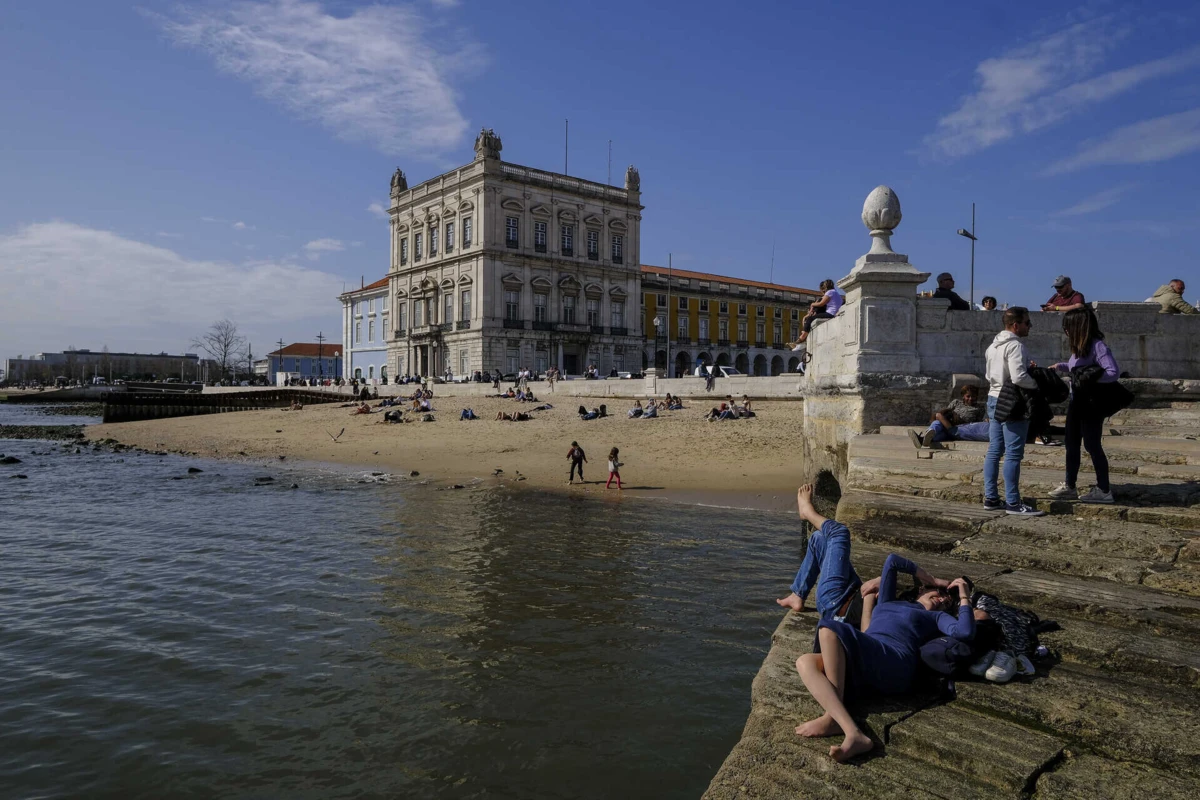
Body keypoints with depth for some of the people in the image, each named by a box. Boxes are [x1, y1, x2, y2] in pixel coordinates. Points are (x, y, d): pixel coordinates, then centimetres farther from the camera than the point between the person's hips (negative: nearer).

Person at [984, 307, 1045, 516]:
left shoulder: (994, 345, 14)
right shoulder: (1015, 345, -15)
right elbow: (1018, 377, -25)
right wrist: (1036, 383, -7)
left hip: (994, 399, 10)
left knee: (994, 451, 11)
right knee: (1013, 454, -5)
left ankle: (990, 498, 15)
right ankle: (1013, 503, -2)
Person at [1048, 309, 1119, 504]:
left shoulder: (1097, 346, -18)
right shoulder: (1079, 347, 6)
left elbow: (1114, 373, -24)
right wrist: (1060, 366, 17)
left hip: (1091, 405, -9)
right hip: (1076, 402, 9)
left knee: (1092, 445, -1)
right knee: (1071, 444, 13)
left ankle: (1104, 491, 11)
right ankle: (1070, 487, 23)